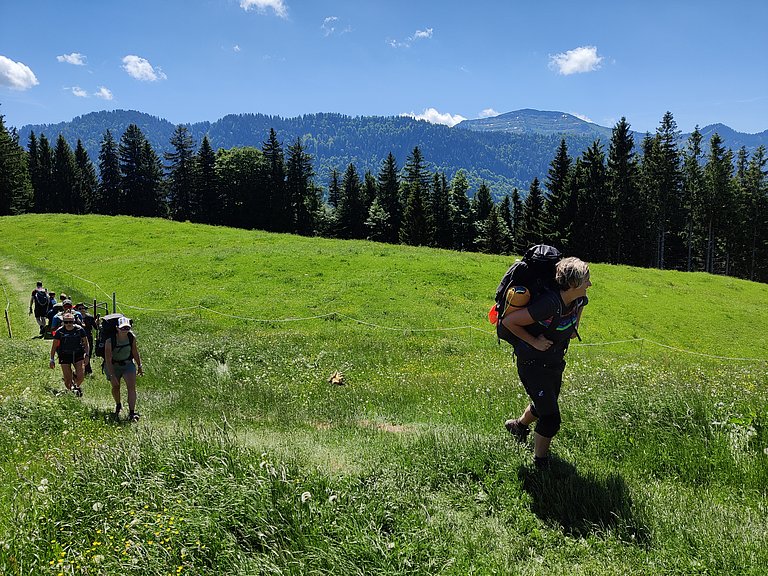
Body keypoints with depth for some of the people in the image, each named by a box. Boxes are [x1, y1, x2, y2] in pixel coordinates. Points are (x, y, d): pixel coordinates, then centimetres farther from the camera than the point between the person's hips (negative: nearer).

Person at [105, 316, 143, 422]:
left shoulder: (132, 337, -14)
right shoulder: (110, 341, -25)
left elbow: (135, 352, 2)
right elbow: (108, 360, -22)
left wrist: (139, 366, 9)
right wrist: (112, 375, -24)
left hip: (128, 364, 2)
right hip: (114, 366, -1)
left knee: (131, 386, -13)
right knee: (115, 387, 13)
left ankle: (132, 413, -14)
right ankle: (118, 405, 44)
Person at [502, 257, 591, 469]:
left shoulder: (579, 299, -11)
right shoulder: (549, 304, -35)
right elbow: (509, 321, -28)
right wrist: (534, 342, -23)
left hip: (555, 362, 8)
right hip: (532, 364, -8)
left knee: (544, 405, 27)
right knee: (551, 418, -5)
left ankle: (519, 425, 59)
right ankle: (540, 463, 19)